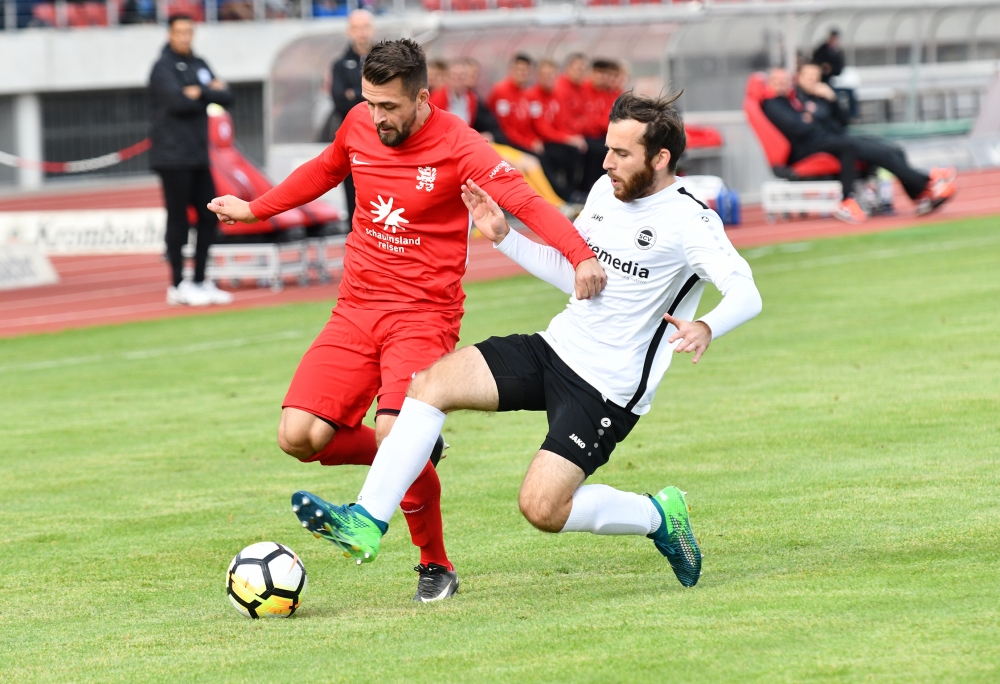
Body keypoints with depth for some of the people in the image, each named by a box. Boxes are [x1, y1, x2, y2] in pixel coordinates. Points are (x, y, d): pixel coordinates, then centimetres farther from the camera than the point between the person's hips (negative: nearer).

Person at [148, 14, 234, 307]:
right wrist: (210, 93, -7)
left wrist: (199, 92, -10)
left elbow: (225, 96, 6)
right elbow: (177, 102, -20)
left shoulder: (198, 65, 16)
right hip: (173, 158, -7)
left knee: (209, 217, 8)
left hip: (198, 156, 7)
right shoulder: (163, 68, -6)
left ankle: (201, 282, 17)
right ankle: (178, 286, 1)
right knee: (178, 220, -4)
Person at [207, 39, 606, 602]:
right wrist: (255, 210, 37)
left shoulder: (459, 146, -14)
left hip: (424, 316, -6)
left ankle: (436, 567, 0)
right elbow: (326, 170, 27)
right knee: (299, 437, -10)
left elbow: (526, 202, -27)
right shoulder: (359, 125, 4)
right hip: (356, 311, 6)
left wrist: (581, 256, -44)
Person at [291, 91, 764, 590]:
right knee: (430, 383, -10)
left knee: (541, 508, -17)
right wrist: (503, 237, 8)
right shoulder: (606, 192, 7)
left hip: (607, 389, -7)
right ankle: (366, 521, -10)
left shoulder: (689, 221, -16)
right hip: (556, 347, 7)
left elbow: (746, 294, -27)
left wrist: (706, 328, -48)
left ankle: (658, 517, 9)